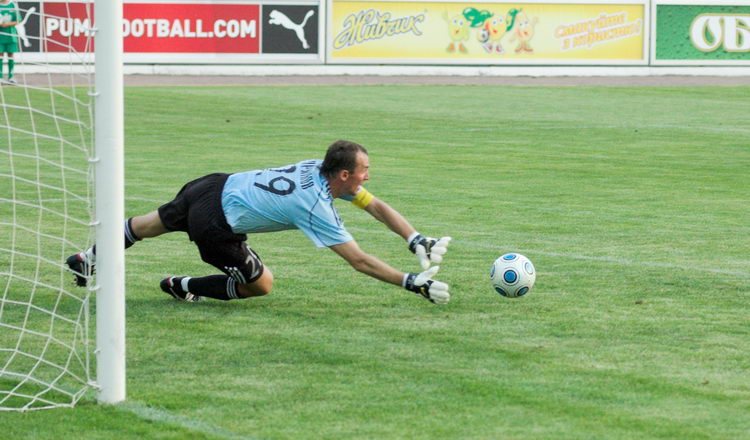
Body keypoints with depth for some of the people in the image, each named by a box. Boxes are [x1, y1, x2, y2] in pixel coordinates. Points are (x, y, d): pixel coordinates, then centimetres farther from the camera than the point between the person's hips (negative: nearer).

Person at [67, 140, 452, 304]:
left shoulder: (323, 168, -5)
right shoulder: (316, 207, -27)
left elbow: (377, 206, 1)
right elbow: (359, 261, -28)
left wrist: (418, 242, -9)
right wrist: (411, 282, -28)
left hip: (217, 185, 8)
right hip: (215, 224, -8)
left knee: (154, 223, 31)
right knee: (260, 285, 4)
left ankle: (89, 259, 49)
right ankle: (184, 287, 15)